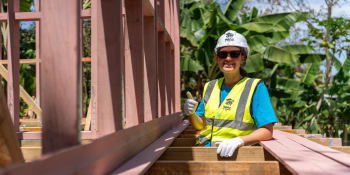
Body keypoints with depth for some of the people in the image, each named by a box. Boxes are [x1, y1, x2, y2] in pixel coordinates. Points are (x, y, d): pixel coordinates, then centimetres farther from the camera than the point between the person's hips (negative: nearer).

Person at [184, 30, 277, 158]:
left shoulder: (255, 87, -1)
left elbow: (267, 132, -7)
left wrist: (238, 141, -21)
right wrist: (191, 114, -1)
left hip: (236, 155, -4)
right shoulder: (210, 87, 16)